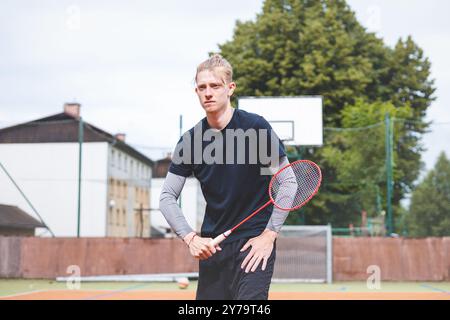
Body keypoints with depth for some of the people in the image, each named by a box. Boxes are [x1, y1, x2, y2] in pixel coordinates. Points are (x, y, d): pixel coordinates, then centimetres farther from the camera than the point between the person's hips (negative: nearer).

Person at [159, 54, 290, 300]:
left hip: (254, 243, -4)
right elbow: (167, 197, 5)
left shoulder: (255, 127, -9)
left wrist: (269, 235, -10)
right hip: (211, 245, 4)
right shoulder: (190, 140, 2)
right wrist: (189, 237, -9)